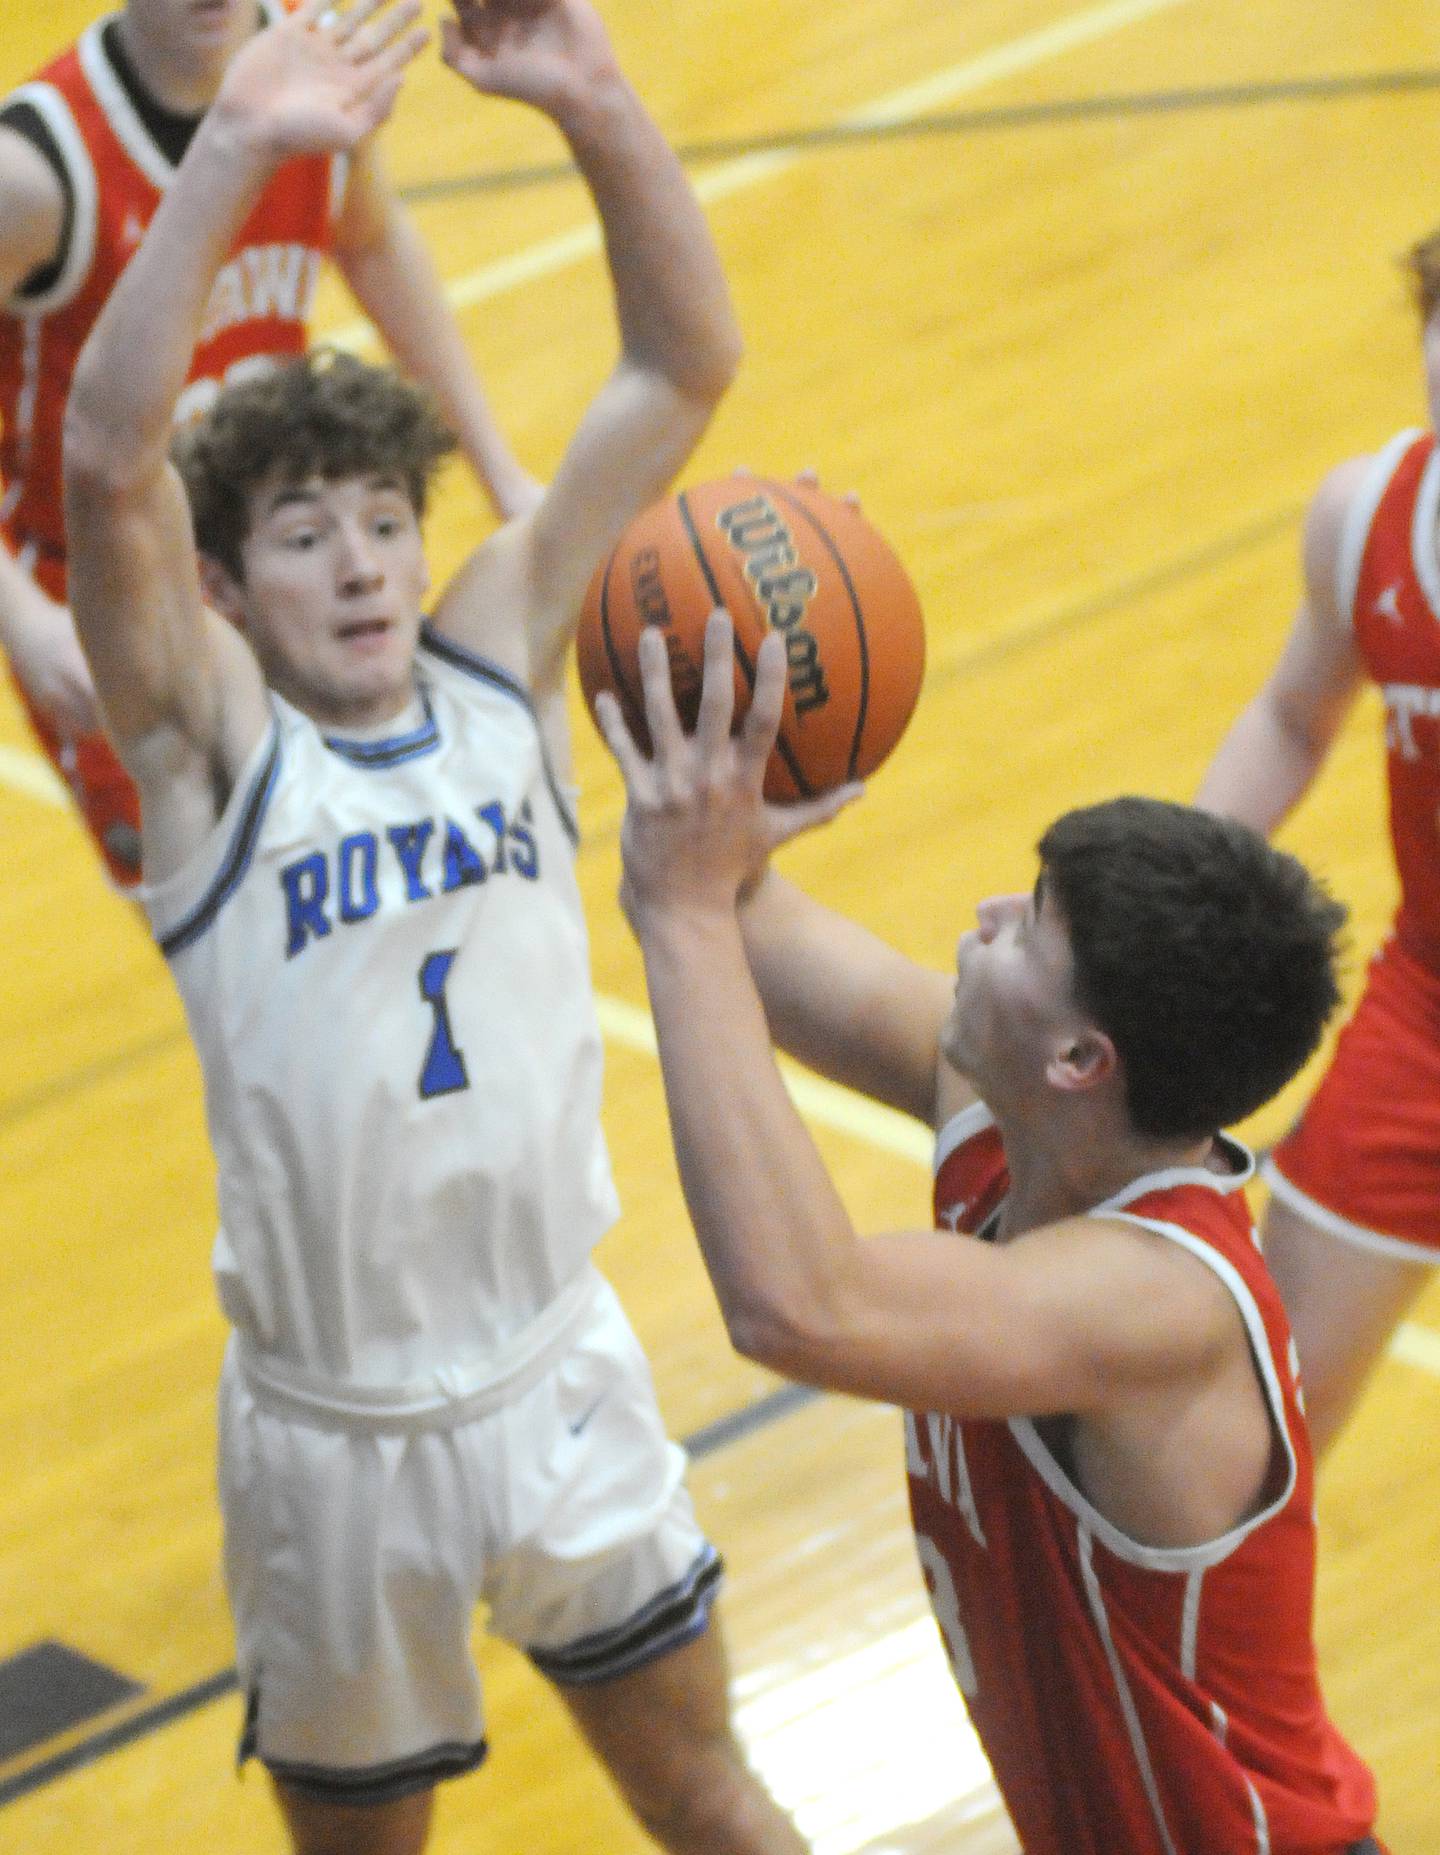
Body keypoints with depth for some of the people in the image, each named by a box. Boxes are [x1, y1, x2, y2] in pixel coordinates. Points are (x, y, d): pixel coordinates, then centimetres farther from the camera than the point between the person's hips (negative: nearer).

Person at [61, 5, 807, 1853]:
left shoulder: (497, 662, -2)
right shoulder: (212, 740, -12)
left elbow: (684, 370, -8)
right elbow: (107, 458, -30)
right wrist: (233, 151, -39)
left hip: (561, 1370, 3)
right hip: (335, 1433, -3)